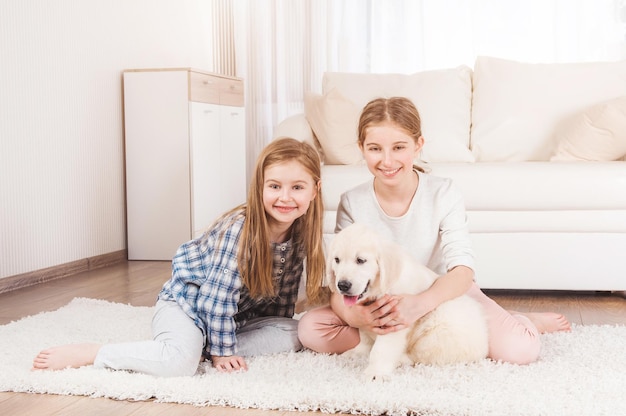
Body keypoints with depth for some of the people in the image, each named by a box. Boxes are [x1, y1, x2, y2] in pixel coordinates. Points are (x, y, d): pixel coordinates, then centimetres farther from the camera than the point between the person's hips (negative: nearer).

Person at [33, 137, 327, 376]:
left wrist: (279, 332, 11)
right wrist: (222, 350, -17)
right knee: (180, 360, -35)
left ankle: (203, 343, -6)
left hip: (236, 314, 8)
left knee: (294, 335, -1)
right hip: (187, 302, -8)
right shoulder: (239, 229, -29)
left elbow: (284, 290, 7)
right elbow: (218, 294, -25)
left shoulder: (300, 233, -8)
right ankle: (87, 353, -16)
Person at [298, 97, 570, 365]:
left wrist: (419, 304, -45)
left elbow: (462, 271, -24)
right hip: (382, 305, 2)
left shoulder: (443, 194, -16)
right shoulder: (352, 204, -13)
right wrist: (351, 314, -41)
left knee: (520, 349, -28)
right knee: (310, 329, -24)